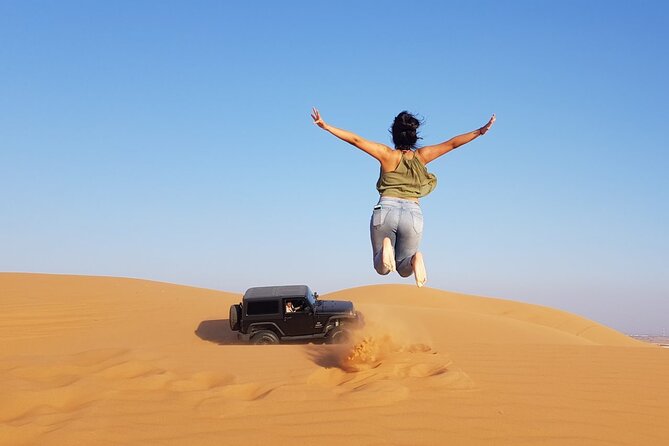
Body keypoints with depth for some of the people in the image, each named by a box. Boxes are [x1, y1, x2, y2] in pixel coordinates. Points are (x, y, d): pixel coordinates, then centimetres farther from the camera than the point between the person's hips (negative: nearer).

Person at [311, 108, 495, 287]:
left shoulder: (387, 154, 4)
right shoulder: (421, 155, 8)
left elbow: (356, 139, 0)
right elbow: (452, 143, 9)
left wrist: (325, 126, 3)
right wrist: (480, 131, 16)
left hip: (386, 210, -1)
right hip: (413, 214, 1)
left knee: (382, 268, 13)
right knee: (404, 269, 16)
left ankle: (386, 246, -21)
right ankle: (414, 258, -20)